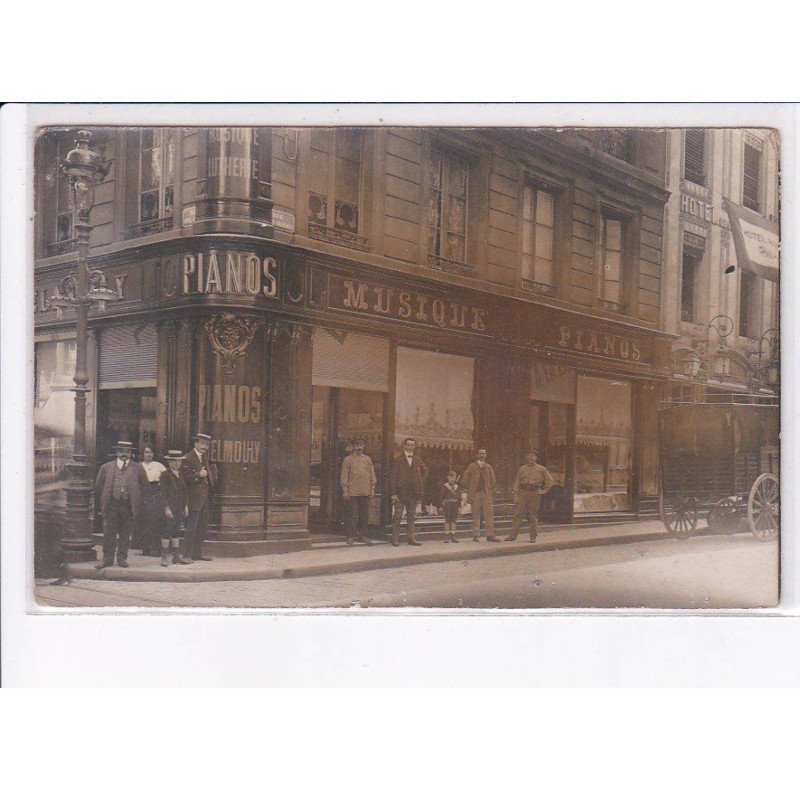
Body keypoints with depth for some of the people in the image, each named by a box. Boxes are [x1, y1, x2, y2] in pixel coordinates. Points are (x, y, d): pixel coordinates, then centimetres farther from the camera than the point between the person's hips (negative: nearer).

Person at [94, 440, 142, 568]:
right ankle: (107, 558, 9)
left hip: (128, 506, 0)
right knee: (109, 534, 1)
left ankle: (122, 558, 16)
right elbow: (98, 486, 13)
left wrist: (136, 503, 6)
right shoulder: (107, 467, 7)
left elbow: (141, 487, 11)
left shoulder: (137, 469, 5)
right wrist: (106, 498, 10)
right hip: (111, 505, 0)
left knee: (125, 534, 6)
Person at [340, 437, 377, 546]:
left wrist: (372, 489, 7)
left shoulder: (367, 459, 12)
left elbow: (372, 475, 14)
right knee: (352, 515, -2)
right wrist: (345, 491, -5)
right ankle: (350, 536, 5)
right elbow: (344, 477, 0)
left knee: (365, 515, 6)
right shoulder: (348, 460, 2)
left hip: (365, 492, 4)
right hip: (352, 493, -3)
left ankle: (364, 536, 13)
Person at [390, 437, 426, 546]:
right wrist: (394, 493, -11)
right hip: (401, 492, -4)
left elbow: (423, 472, 26)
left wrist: (421, 483, 9)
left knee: (411, 517, 8)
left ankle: (411, 538, 13)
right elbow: (393, 477, -4)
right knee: (398, 517, -2)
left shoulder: (417, 460, 11)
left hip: (414, 492, 4)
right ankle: (395, 538, 3)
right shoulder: (398, 460, -1)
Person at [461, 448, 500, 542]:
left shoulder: (488, 467, 13)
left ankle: (490, 535, -5)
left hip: (487, 493, 2)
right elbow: (464, 480, 3)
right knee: (476, 514, 1)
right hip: (475, 494, -2)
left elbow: (493, 481, 18)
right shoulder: (472, 466, 3)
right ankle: (476, 535, 6)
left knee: (489, 513, -6)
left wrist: (490, 491, 9)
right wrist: (470, 490, 2)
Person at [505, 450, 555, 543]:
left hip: (534, 493, -1)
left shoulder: (541, 469, 10)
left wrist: (543, 491, 3)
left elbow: (550, 481, 12)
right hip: (523, 492, 1)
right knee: (518, 514, -4)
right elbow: (516, 482, 9)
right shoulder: (522, 469, 13)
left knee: (533, 516, 1)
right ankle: (513, 535, -3)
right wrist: (516, 495, -1)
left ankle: (533, 537, 8)